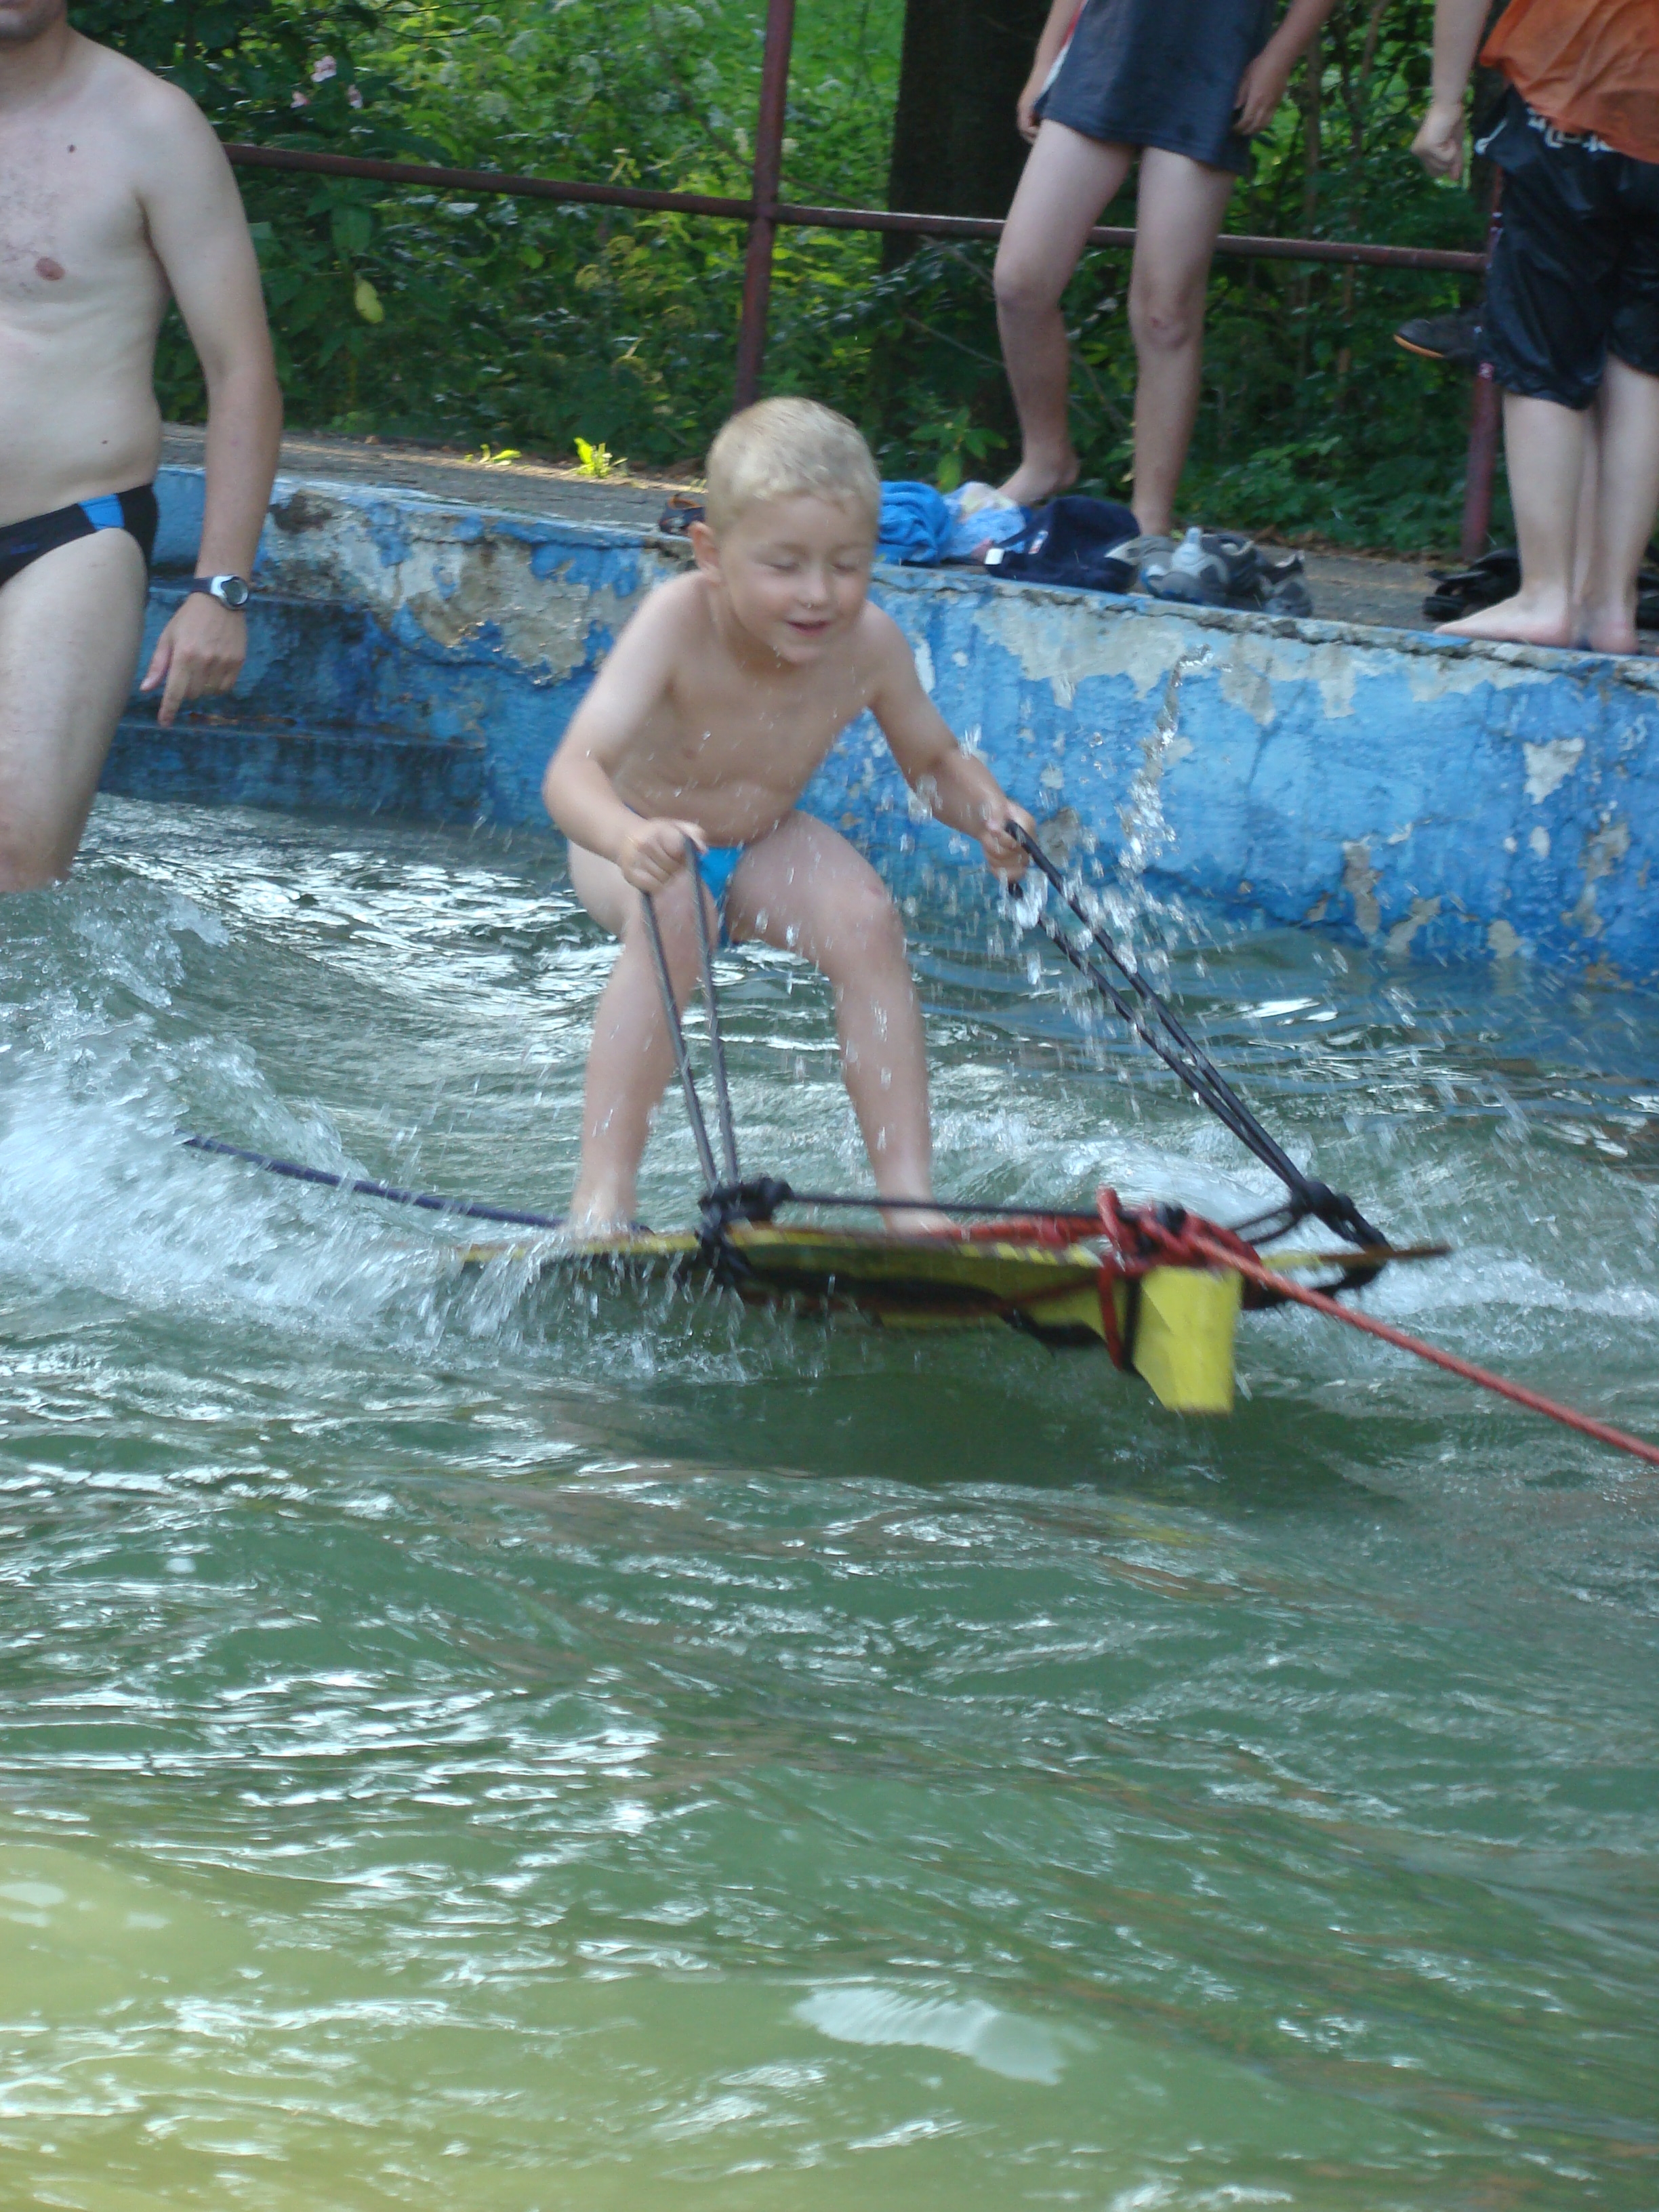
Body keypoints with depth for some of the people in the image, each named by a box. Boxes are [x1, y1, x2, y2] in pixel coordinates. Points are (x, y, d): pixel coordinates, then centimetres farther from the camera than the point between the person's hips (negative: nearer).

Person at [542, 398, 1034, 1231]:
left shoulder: (868, 646, -21)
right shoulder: (680, 626, -35)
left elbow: (933, 759, -1)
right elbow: (572, 771, -45)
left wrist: (988, 813, -23)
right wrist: (628, 838, -67)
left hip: (761, 844, 4)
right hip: (635, 839, -4)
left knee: (864, 918, -23)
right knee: (672, 916, -34)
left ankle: (909, 1193, -18)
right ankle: (601, 1195, -33)